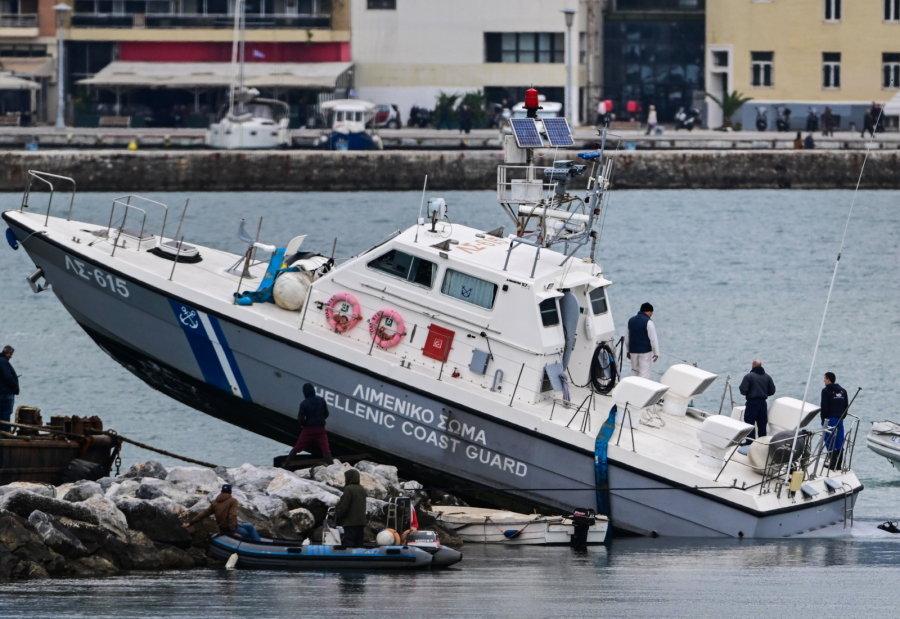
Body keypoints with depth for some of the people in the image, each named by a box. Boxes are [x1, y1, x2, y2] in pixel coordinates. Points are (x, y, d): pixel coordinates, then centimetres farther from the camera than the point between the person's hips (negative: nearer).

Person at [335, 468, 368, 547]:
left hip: (350, 523, -8)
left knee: (348, 544, -7)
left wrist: (338, 517, 0)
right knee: (358, 543, 9)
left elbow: (344, 507, -14)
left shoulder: (348, 489, -13)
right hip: (361, 522, 8)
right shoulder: (362, 490, 11)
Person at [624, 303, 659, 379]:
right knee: (644, 372, -1)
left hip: (633, 350, 6)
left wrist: (627, 350, 23)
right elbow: (653, 339, -14)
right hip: (645, 350, -6)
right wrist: (656, 353, -6)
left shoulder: (631, 320, 9)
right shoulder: (648, 322, -13)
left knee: (634, 370, 18)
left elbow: (627, 337, 15)